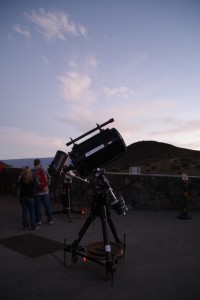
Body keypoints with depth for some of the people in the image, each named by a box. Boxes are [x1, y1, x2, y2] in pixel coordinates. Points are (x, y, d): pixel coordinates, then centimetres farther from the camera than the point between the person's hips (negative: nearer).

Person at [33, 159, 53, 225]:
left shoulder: (32, 173, -11)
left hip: (37, 192, -2)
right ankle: (50, 220, 13)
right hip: (45, 191, 2)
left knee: (37, 206, 8)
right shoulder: (45, 171, -3)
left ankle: (39, 220, 11)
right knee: (47, 206, 9)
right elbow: (48, 180, 5)